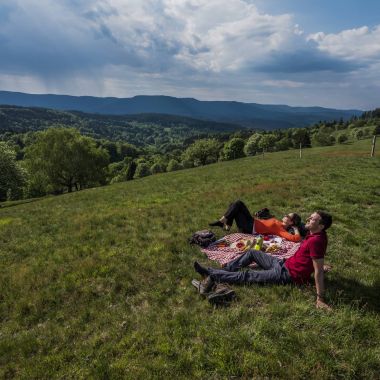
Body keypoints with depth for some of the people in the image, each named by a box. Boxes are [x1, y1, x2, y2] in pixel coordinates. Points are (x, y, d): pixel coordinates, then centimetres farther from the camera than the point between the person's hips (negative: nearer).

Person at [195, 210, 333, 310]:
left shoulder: (316, 241, -27)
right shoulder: (314, 233, 1)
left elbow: (319, 271, -28)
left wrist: (320, 298, -28)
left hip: (288, 275, -9)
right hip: (284, 263, 9)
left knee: (246, 276, -11)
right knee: (252, 253, 12)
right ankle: (218, 271, 11)